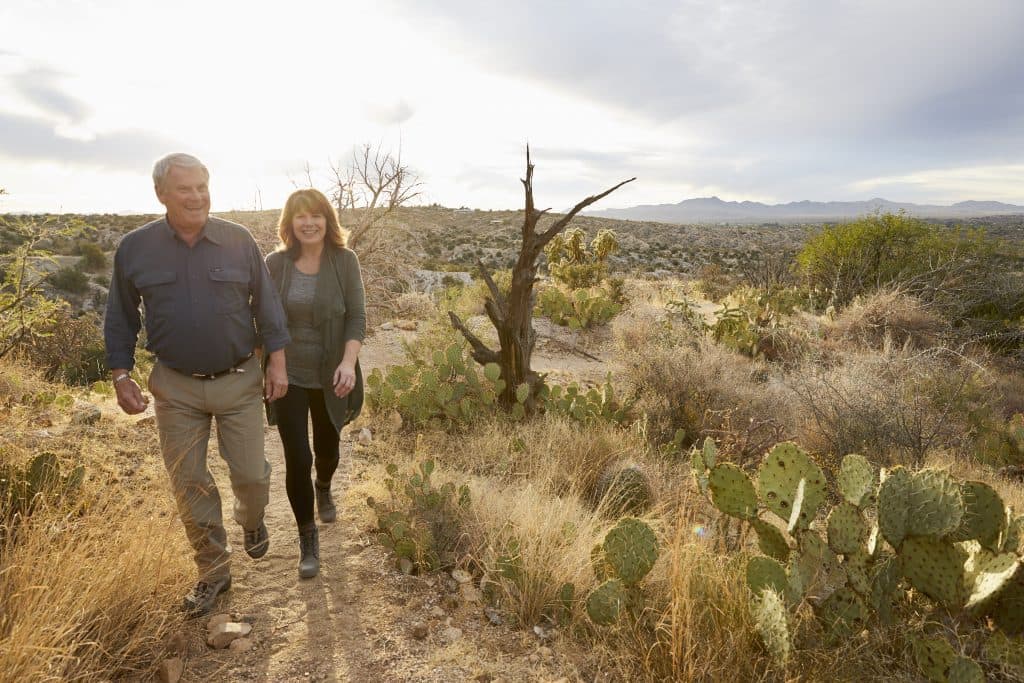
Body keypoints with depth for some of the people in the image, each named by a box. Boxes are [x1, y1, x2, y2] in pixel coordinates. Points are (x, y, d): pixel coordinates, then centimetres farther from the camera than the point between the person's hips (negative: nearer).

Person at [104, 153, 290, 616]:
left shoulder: (239, 241, -5)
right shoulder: (134, 249, -3)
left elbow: (266, 304, 2)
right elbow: (120, 319, 6)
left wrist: (277, 361, -2)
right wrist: (121, 377, 1)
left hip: (239, 382, -1)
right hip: (176, 388, 1)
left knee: (251, 475, 5)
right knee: (190, 485, 8)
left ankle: (251, 521, 40)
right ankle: (214, 572, 27)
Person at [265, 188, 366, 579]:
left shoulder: (344, 261, -8)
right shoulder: (276, 263, -5)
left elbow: (357, 317, -9)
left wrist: (349, 362, -23)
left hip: (330, 377, 1)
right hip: (288, 377, 0)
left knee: (327, 447, 19)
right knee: (297, 458, -3)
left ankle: (323, 488, 55)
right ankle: (308, 538, 17)